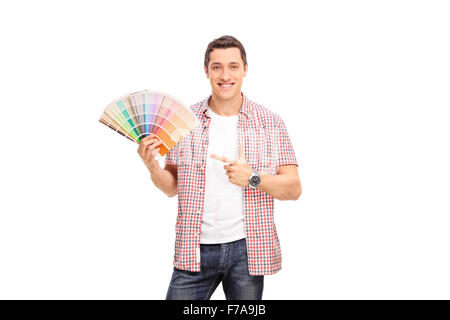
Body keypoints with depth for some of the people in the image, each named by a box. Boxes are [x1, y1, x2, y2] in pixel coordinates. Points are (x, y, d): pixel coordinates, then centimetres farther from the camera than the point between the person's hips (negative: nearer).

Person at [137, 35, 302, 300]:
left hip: (248, 249, 0)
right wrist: (152, 166, -11)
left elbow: (294, 188, -1)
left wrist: (252, 178, -17)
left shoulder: (270, 122, 1)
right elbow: (172, 187, 9)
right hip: (195, 249, 1)